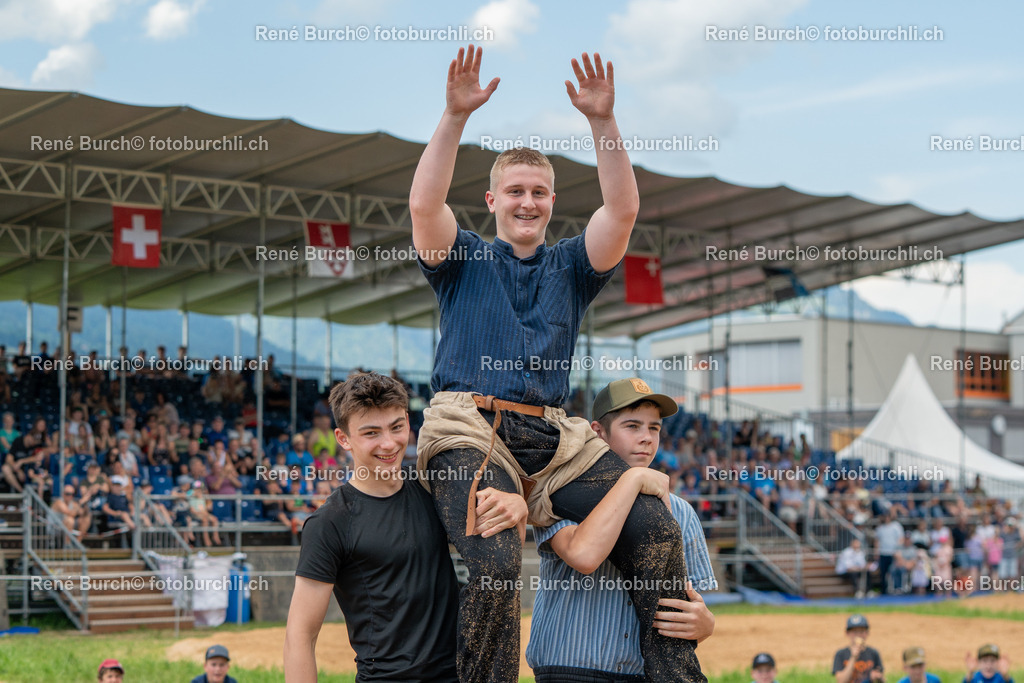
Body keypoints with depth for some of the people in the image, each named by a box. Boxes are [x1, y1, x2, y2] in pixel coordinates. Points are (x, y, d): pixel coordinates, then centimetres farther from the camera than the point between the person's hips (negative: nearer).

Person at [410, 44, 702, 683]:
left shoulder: (570, 265, 23)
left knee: (656, 528, -16)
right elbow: (424, 203, -4)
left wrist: (603, 121, -5)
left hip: (554, 433, 4)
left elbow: (623, 210, 6)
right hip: (470, 426, -3)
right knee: (496, 562, -30)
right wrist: (456, 116, -13)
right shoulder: (462, 258, 16)